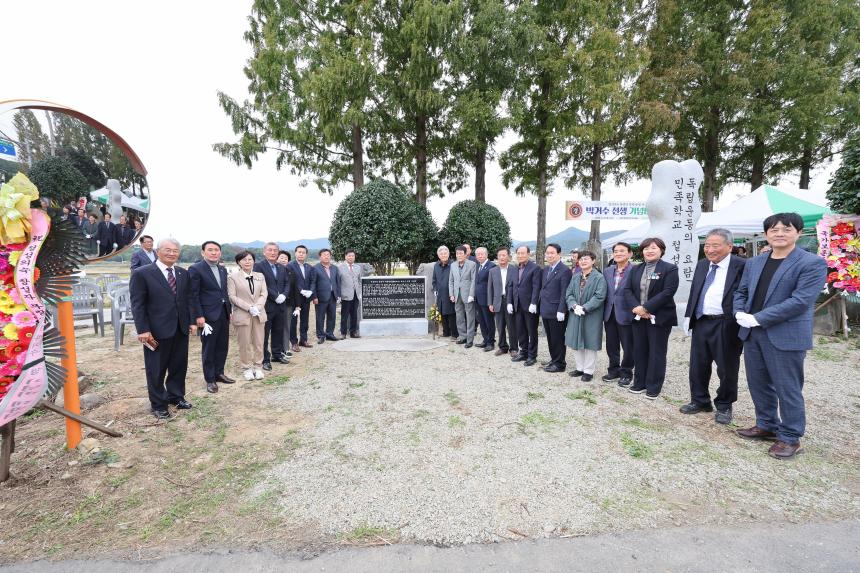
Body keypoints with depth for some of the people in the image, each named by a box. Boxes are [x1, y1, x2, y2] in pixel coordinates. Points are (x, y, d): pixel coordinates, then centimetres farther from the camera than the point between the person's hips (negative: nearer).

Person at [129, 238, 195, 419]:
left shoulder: (183, 274, 8)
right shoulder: (142, 274, -8)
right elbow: (137, 304, -9)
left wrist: (191, 321, 6)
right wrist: (143, 330, -14)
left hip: (181, 329, 5)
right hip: (157, 331, -5)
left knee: (179, 366, 14)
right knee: (156, 370, 8)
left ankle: (176, 396, 33)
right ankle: (158, 405, 24)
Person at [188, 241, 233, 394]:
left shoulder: (223, 269, 11)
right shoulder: (195, 269, -10)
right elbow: (193, 295, -12)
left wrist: (229, 310, 13)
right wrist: (198, 316, -16)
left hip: (223, 314, 7)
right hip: (207, 316, -7)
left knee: (223, 346, 13)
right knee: (208, 349, 4)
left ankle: (219, 373, 28)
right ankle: (210, 379, 16)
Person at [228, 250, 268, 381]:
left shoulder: (260, 276, 10)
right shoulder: (233, 277, -2)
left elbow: (264, 294, 5)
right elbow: (232, 296, -7)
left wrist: (257, 307, -12)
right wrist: (249, 307, -16)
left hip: (259, 314, 3)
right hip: (242, 315, -3)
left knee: (259, 343, 6)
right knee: (245, 344, 4)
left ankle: (258, 367, 18)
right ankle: (247, 368, 17)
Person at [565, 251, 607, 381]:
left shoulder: (599, 278, -7)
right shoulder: (575, 277, 11)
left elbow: (599, 297, -16)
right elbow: (568, 294, 5)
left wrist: (584, 308, -21)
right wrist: (574, 306, -13)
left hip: (591, 316, -5)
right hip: (575, 315, 6)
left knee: (589, 343, 2)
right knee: (576, 342, 11)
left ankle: (588, 371, 15)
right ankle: (580, 368, 26)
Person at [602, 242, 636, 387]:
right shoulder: (607, 271, 8)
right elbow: (604, 292, 10)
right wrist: (604, 311, 6)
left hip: (626, 315, -5)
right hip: (609, 314, 5)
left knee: (628, 347, 7)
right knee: (611, 346, 15)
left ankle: (626, 373, 24)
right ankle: (614, 370, 30)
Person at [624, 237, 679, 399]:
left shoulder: (670, 269, -6)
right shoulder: (635, 269, 11)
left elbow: (668, 292, -16)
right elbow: (628, 290, 4)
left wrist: (646, 308, -20)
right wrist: (636, 307, -13)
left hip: (659, 318, -5)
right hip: (638, 317, 5)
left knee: (656, 353, 4)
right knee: (639, 351, 11)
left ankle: (654, 387, 15)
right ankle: (640, 383, 23)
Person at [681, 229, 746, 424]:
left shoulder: (742, 266, -11)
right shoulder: (702, 265, 11)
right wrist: (688, 316, 11)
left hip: (726, 326, -6)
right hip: (701, 323, 6)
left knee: (727, 368, 9)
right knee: (697, 365, 14)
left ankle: (724, 406, 26)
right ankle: (700, 401, 30)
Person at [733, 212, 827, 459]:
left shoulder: (813, 263, -9)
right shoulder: (753, 262, 11)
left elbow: (801, 300, -18)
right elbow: (741, 292, 15)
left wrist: (758, 318, -20)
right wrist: (740, 313, -6)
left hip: (786, 336, -6)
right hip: (752, 334, 6)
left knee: (787, 389, 4)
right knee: (758, 384, 16)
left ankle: (790, 437, 19)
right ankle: (766, 425, 33)